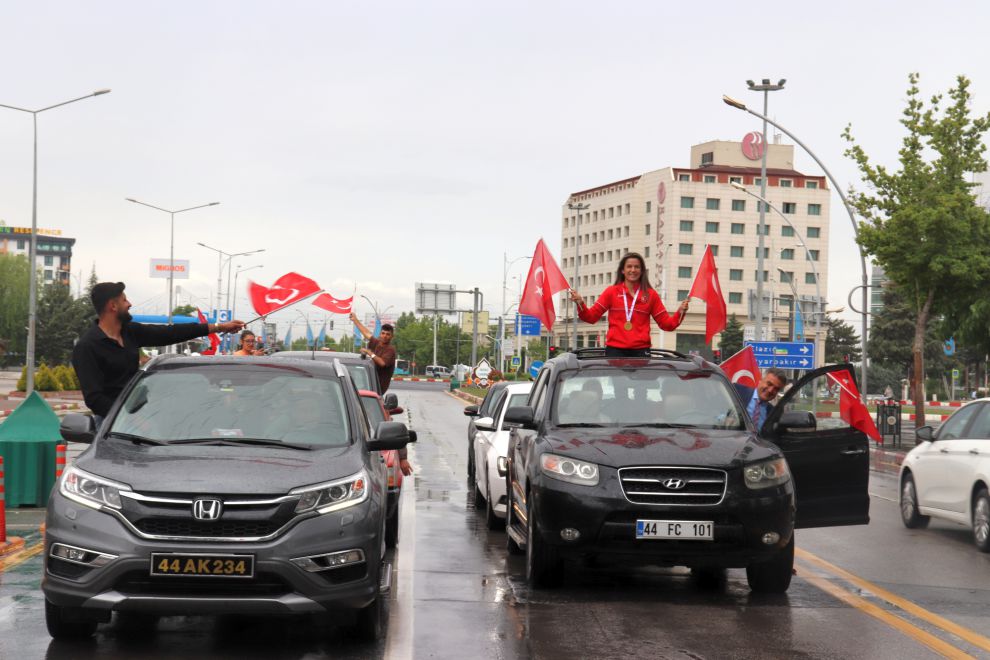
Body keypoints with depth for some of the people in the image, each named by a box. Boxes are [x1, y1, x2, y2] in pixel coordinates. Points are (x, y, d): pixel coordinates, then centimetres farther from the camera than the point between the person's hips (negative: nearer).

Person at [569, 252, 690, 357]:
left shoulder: (650, 295, 10)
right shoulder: (611, 292, 8)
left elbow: (666, 323, 10)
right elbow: (592, 316, 5)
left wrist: (680, 312, -7)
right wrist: (580, 304, -12)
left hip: (640, 351, 1)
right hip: (615, 350, -1)